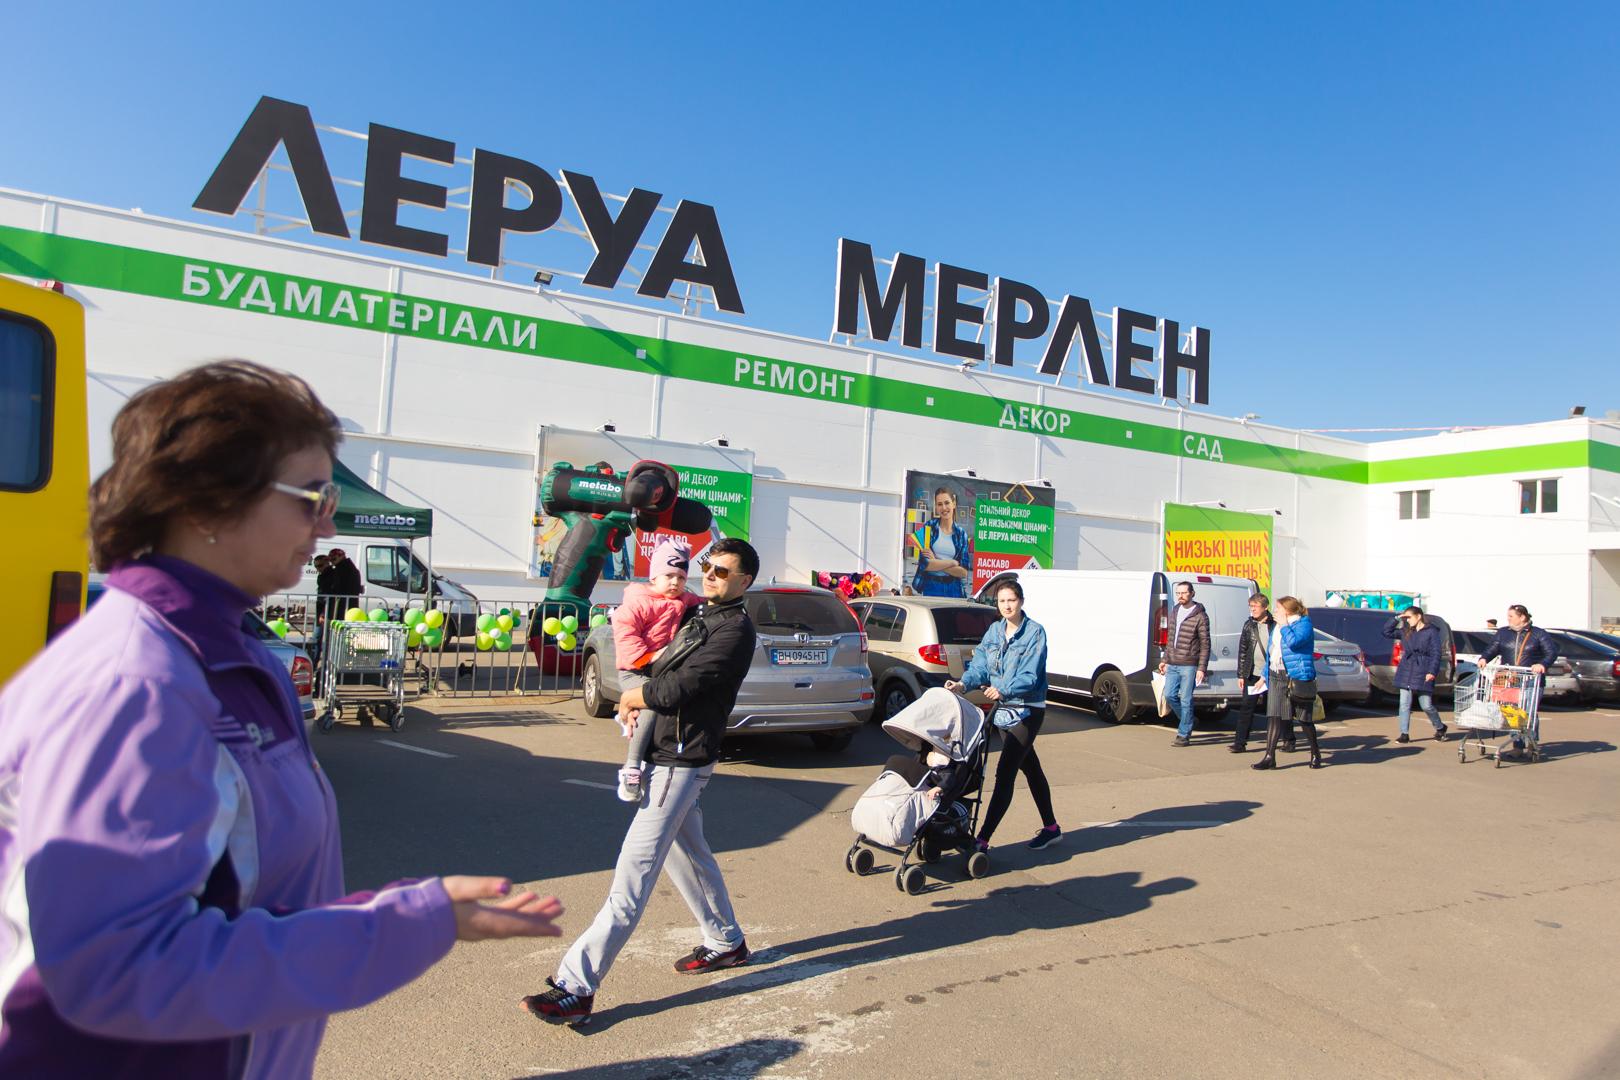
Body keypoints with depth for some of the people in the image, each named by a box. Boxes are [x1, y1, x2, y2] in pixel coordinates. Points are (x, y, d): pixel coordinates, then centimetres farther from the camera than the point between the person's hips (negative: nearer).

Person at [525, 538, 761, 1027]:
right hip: (666, 753, 10)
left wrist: (630, 698, -5)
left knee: (635, 869, -9)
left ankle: (576, 987, -7)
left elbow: (677, 688, -22)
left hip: (681, 761, -10)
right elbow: (663, 670, 21)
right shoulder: (697, 614, 12)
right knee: (687, 853, 22)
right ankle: (726, 942, 39)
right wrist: (638, 700, 1)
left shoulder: (734, 630, -16)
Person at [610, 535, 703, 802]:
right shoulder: (639, 602, -6)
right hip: (635, 671, -8)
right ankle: (631, 769, -31)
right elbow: (624, 631, -15)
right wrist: (649, 656, -22)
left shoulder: (687, 604, 16)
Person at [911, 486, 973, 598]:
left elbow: (964, 572, -1)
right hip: (930, 587, -2)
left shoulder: (961, 533, 5)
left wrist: (936, 563, -11)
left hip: (954, 589, 2)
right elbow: (924, 563, -10)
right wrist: (953, 562, -7)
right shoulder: (929, 527, -1)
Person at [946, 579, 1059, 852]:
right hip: (1004, 709, 7)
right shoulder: (994, 631, 7)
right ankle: (1050, 827, 34)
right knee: (1030, 768, 19)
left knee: (1004, 772, -12)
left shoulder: (1034, 632, -12)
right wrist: (964, 683, -21)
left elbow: (1030, 675, -19)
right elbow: (980, 664, -2)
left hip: (1027, 711, -7)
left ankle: (983, 840, -12)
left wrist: (1004, 690, -34)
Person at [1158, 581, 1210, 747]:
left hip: (1189, 666, -6)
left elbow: (1205, 645, -9)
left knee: (1185, 700, -2)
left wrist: (1202, 668, -14)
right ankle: (1187, 721, 28)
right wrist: (1165, 660, 18)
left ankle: (1183, 735, 7)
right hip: (1173, 665, 6)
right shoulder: (1174, 612, 12)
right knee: (1170, 695, 5)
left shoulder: (1200, 616, -8)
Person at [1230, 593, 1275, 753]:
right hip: (1252, 674, 2)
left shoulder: (1275, 625, -4)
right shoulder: (1249, 625, 6)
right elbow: (1242, 650, 7)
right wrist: (1241, 674, 3)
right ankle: (1240, 742, 2)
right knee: (1246, 708, 0)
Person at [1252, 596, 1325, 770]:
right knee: (1273, 716, -1)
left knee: (1304, 718, 5)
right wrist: (1265, 675, 19)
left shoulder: (1303, 623, -7)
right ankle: (1269, 757, -2)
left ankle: (1315, 754, 24)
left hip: (1297, 677, -7)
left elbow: (1294, 641, -25)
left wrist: (1284, 625, -12)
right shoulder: (1278, 627, 17)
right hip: (1276, 677, 7)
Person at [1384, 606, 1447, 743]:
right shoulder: (1405, 632, 13)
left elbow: (1436, 653, -6)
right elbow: (1387, 632, 16)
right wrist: (1396, 618, 6)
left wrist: (1432, 672, -14)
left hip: (1422, 674, -5)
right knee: (1404, 704, 1)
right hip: (1406, 672, 5)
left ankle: (1440, 728, 26)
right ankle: (1404, 734, 5)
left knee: (1426, 705, 1)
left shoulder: (1432, 632, -2)